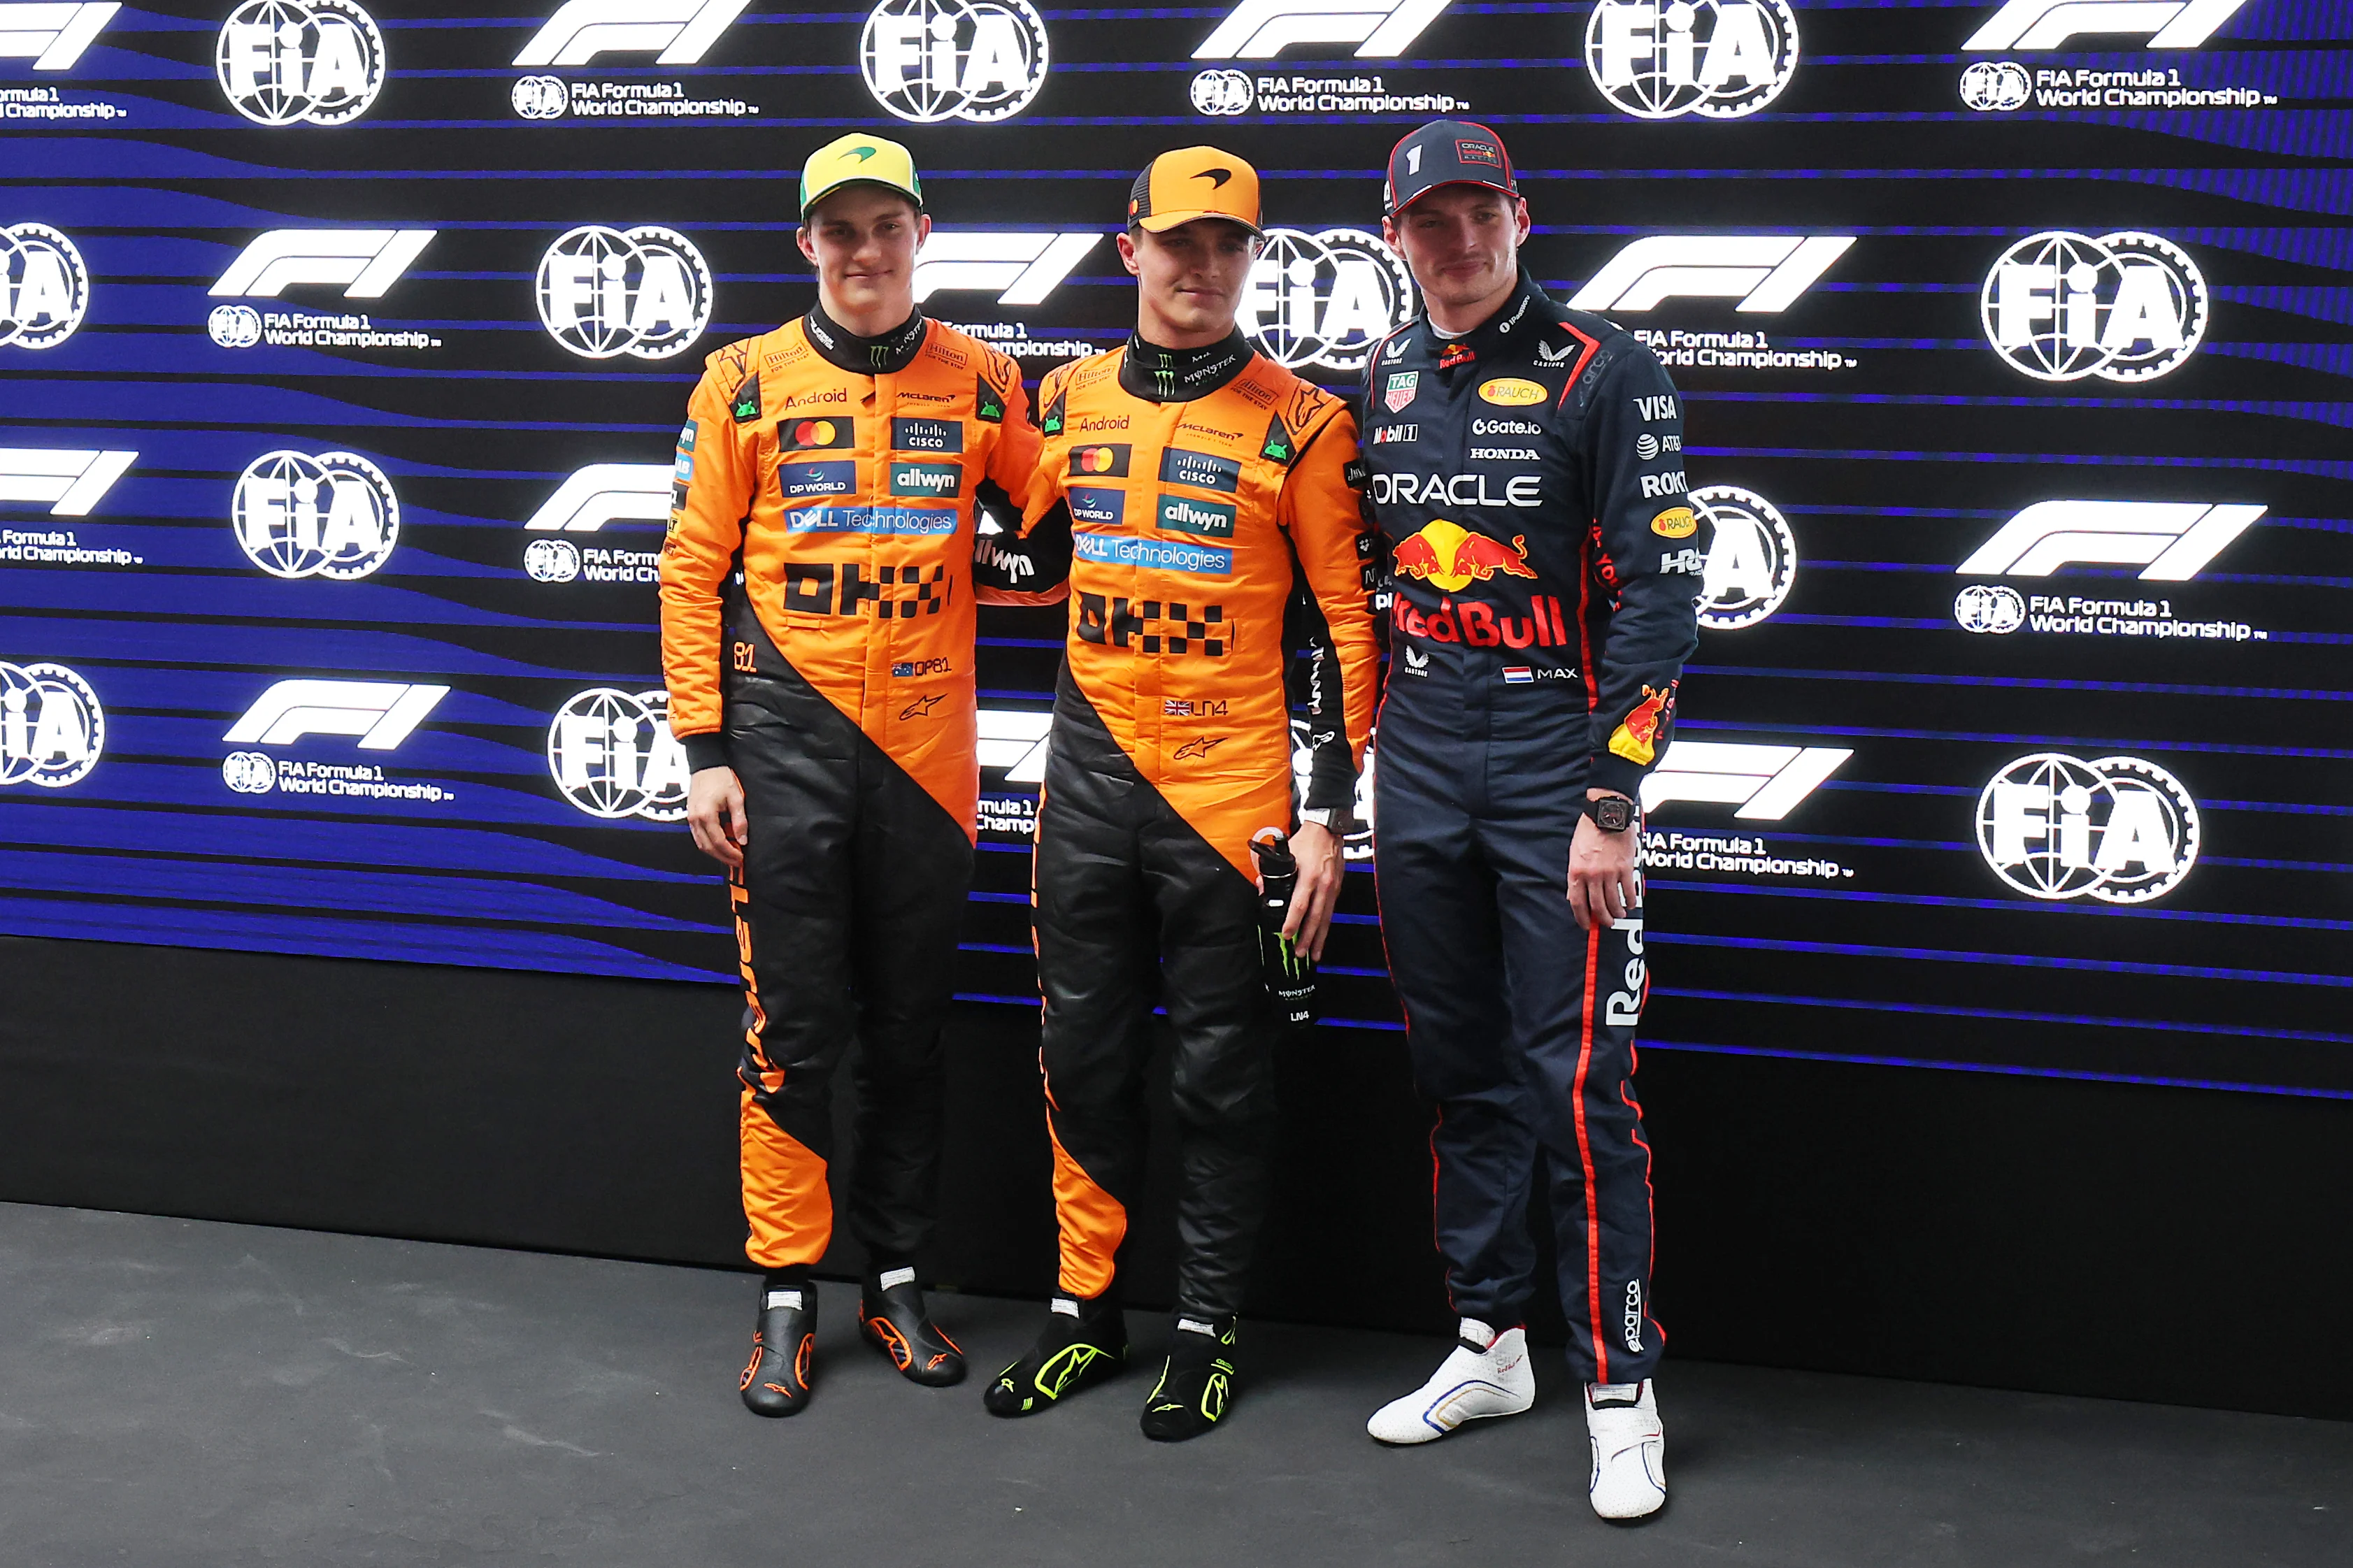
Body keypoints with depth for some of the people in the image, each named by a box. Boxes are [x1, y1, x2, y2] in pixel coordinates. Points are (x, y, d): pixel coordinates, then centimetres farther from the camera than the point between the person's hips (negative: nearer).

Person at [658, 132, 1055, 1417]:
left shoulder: (982, 384, 5)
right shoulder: (745, 383, 2)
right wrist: (705, 750, -3)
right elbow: (693, 570, 1)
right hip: (786, 744, -1)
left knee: (909, 1024, 10)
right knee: (792, 1025, 2)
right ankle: (787, 1296, 13)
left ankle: (897, 1281, 23)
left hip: (926, 748, 2)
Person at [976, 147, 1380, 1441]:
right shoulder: (1067, 400, 8)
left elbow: (1345, 624, -5)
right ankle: (1085, 1309, 24)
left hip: (1231, 786, -4)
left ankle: (1207, 1326, 18)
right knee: (1083, 1054, 11)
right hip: (1090, 782, 4)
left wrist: (1327, 814, -9)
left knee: (1220, 1073, 5)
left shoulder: (1299, 423, -4)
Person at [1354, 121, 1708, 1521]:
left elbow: (1661, 595, -11)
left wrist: (1611, 800, -15)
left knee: (1578, 1081, -6)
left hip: (1558, 763, -5)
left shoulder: (1602, 373, -7)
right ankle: (1491, 1346, 25)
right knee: (1460, 1065, 12)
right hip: (1419, 763, 5)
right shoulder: (1384, 379, 10)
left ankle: (1622, 1390, 5)